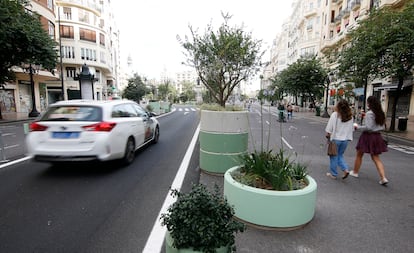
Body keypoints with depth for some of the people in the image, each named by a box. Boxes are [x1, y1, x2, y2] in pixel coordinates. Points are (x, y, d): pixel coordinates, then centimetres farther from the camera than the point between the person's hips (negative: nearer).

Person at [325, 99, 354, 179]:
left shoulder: (335, 114, -14)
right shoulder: (350, 116, 2)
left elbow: (329, 128, -13)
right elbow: (352, 129, 8)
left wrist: (328, 134, 1)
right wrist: (347, 135, 18)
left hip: (336, 138, -4)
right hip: (345, 139, 5)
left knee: (334, 156, 7)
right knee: (340, 155, 20)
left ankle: (333, 174, 16)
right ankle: (346, 169, 4)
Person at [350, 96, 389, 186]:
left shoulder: (369, 113, -17)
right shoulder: (381, 113, 7)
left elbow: (368, 127, -21)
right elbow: (383, 127, 13)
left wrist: (358, 127, -9)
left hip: (368, 136, -7)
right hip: (377, 136, 7)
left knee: (359, 155, 11)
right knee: (376, 158, 11)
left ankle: (355, 172, 25)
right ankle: (383, 178, 4)